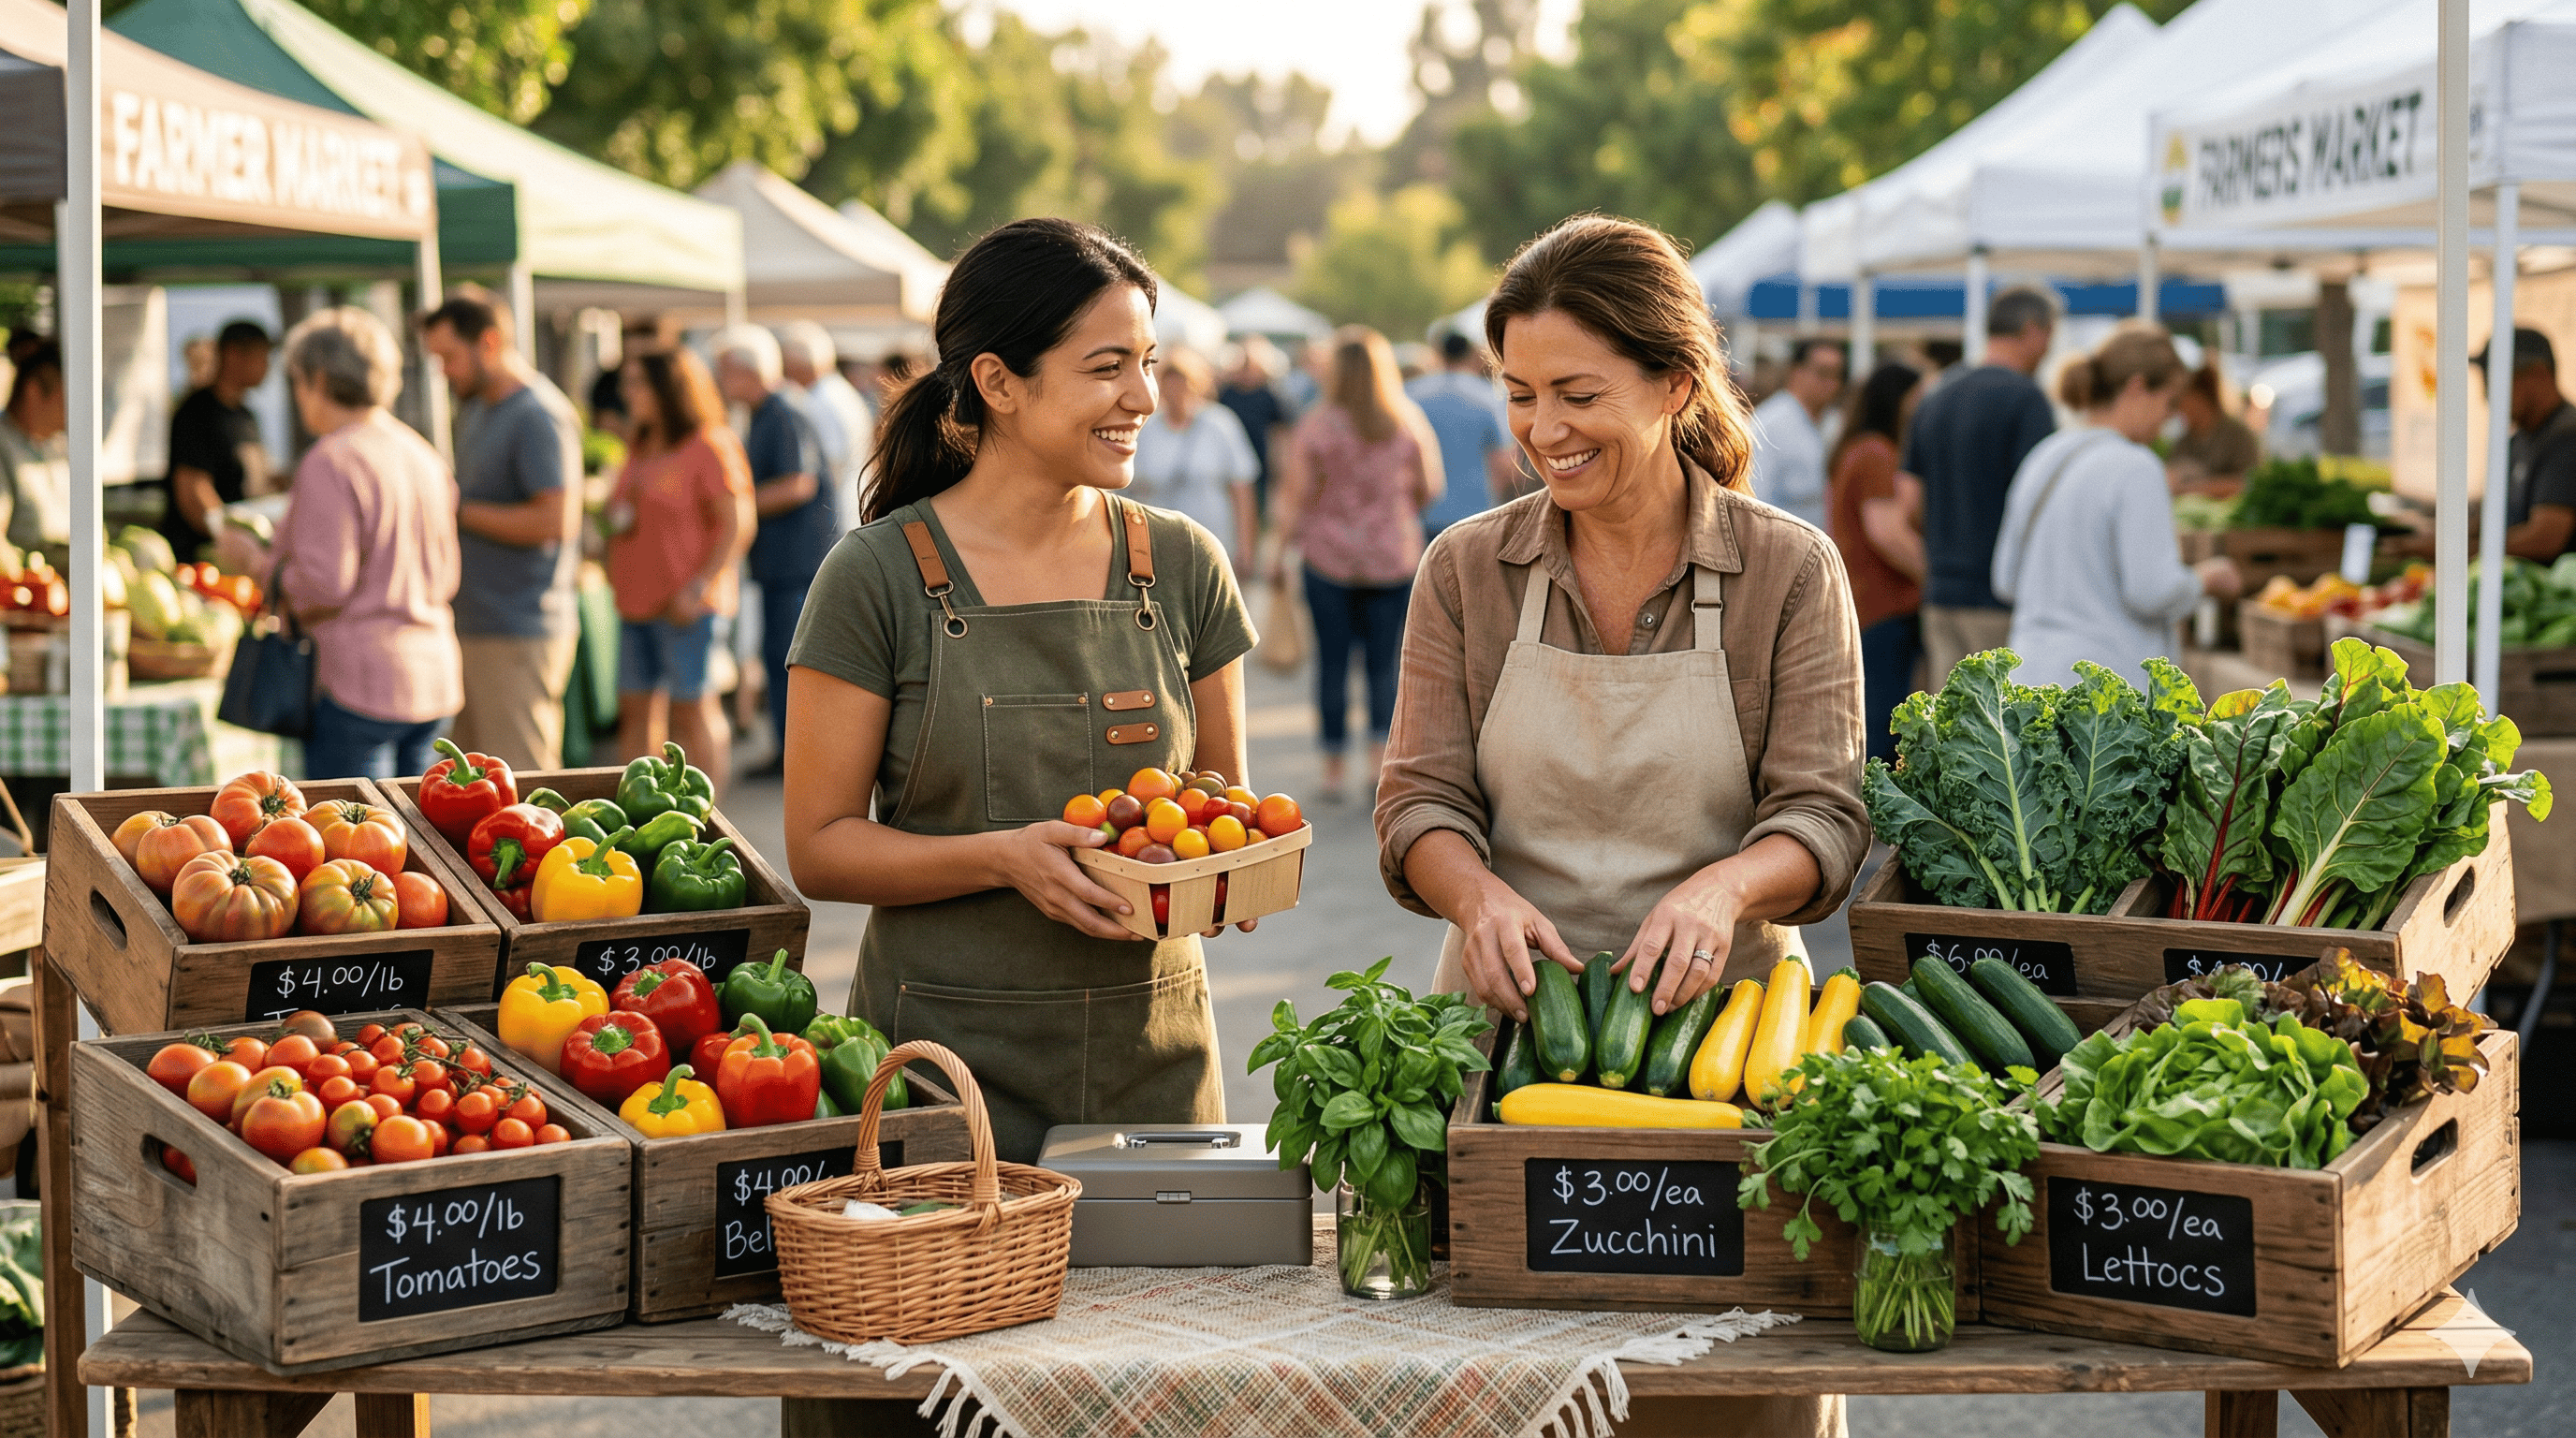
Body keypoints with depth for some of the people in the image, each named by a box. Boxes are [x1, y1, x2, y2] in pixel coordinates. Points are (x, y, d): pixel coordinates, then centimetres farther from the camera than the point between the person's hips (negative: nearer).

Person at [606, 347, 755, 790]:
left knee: (691, 710, -6)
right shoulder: (641, 451, 18)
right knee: (635, 710, 7)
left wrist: (699, 587, -19)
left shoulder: (709, 446, -8)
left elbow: (739, 524, -13)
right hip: (636, 603, 8)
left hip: (684, 606, -8)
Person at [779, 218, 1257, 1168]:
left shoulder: (1183, 565, 5)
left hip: (1154, 1051, 3)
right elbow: (820, 848, -6)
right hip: (950, 1049, -3)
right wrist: (1005, 858, -20)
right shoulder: (878, 578, -7)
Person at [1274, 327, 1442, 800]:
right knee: (1385, 663, 8)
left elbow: (1295, 492, -8)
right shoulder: (1408, 421, -3)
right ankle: (1380, 755, -4)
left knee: (1333, 663, 6)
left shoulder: (1318, 423, -10)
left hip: (1329, 554, -2)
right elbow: (1429, 487, 5)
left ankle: (1335, 766, 8)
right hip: (1394, 557, 2)